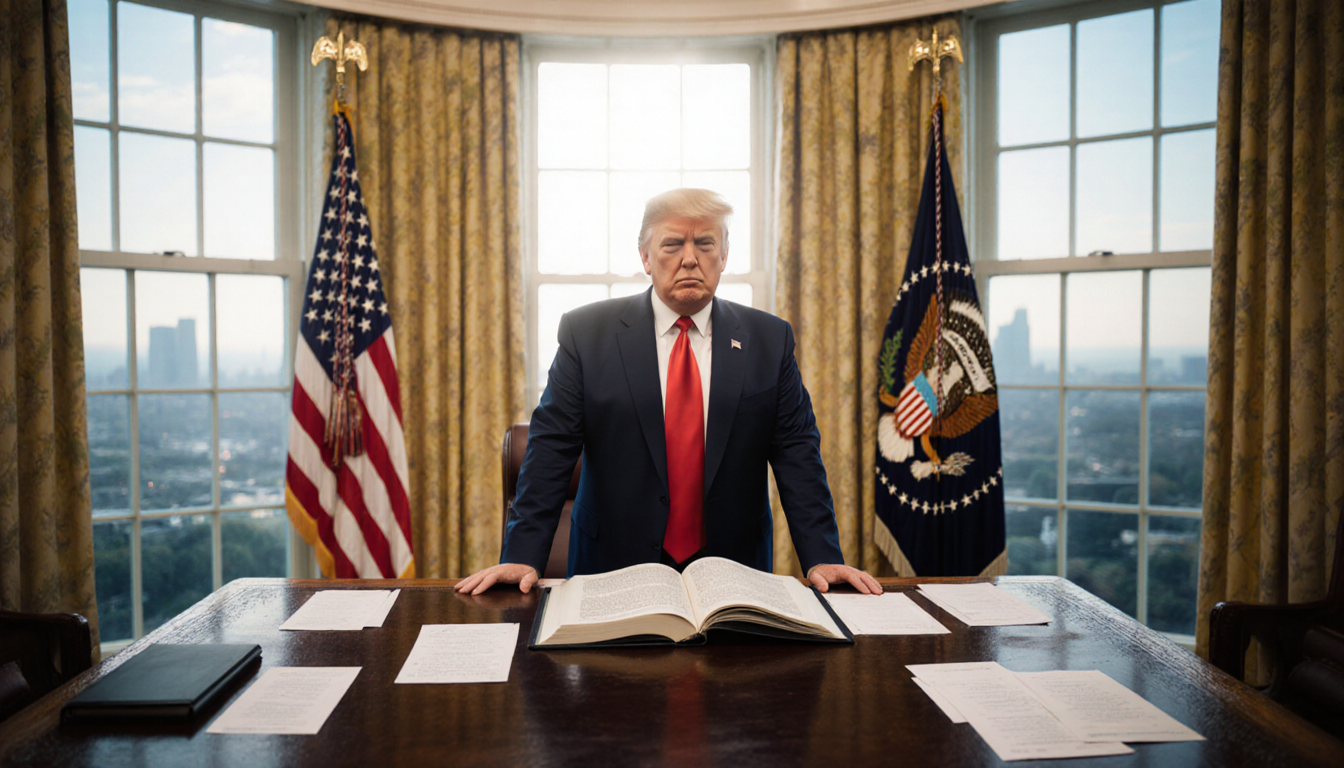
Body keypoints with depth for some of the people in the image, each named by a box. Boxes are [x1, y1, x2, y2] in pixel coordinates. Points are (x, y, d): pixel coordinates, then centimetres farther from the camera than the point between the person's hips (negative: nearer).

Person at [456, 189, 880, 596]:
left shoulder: (769, 339, 5)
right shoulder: (586, 332, 0)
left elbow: (797, 452, 2)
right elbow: (551, 447, -3)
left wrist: (821, 557, -7)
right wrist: (522, 556, -11)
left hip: (732, 573, 1)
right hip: (615, 567, -1)